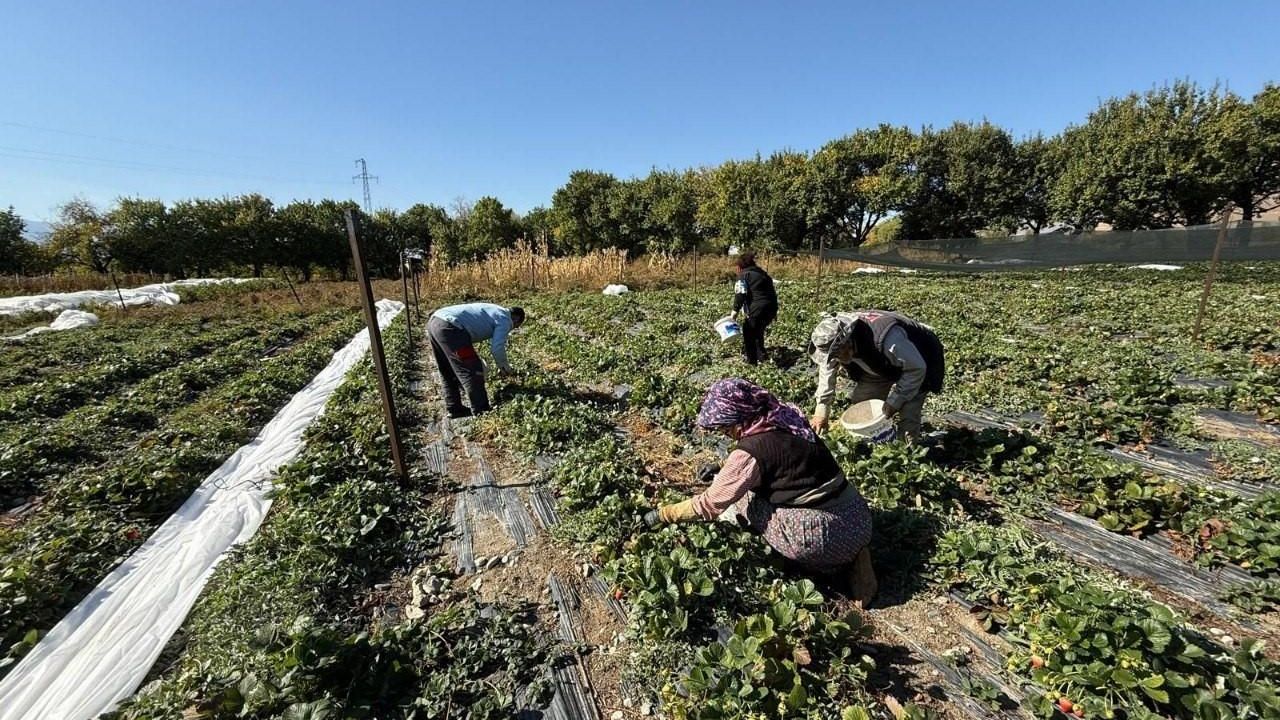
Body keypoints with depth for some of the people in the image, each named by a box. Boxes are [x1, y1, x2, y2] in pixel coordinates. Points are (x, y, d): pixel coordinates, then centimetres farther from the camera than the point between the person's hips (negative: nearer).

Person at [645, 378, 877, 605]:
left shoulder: (750, 451, -18)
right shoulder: (788, 419, 3)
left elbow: (709, 504, -10)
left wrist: (661, 514, 2)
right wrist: (724, 470, 25)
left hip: (825, 538, -8)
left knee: (741, 494, 4)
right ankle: (851, 556, 14)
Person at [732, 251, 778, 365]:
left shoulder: (744, 275, 1)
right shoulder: (762, 273, 25)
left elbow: (740, 294, -13)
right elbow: (773, 291, 25)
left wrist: (736, 310, -9)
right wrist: (774, 310, 29)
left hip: (758, 309, -9)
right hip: (771, 308, 9)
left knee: (749, 333, 5)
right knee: (758, 330, 27)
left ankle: (752, 361, 10)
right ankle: (760, 355, 36)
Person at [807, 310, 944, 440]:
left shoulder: (885, 339, -44)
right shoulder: (833, 341, -24)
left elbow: (916, 368, -30)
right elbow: (827, 370, -8)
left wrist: (894, 401, -25)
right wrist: (821, 411, -9)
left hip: (916, 361, -6)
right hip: (883, 366, 6)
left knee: (907, 419, -14)